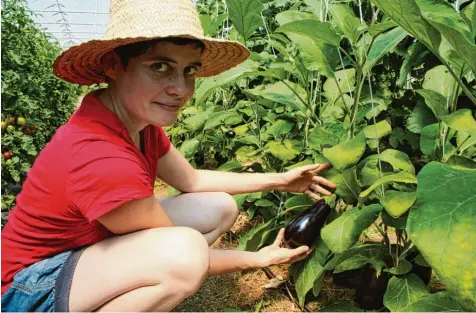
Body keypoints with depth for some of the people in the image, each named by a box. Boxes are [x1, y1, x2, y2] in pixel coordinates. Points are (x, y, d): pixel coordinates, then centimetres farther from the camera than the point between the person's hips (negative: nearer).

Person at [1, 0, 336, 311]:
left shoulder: (139, 121, -7)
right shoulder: (103, 160, -34)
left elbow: (192, 180, 6)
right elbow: (181, 256, -21)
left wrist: (278, 180, 4)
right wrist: (259, 259, -8)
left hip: (94, 246, 8)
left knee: (221, 208, 0)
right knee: (183, 251, -36)